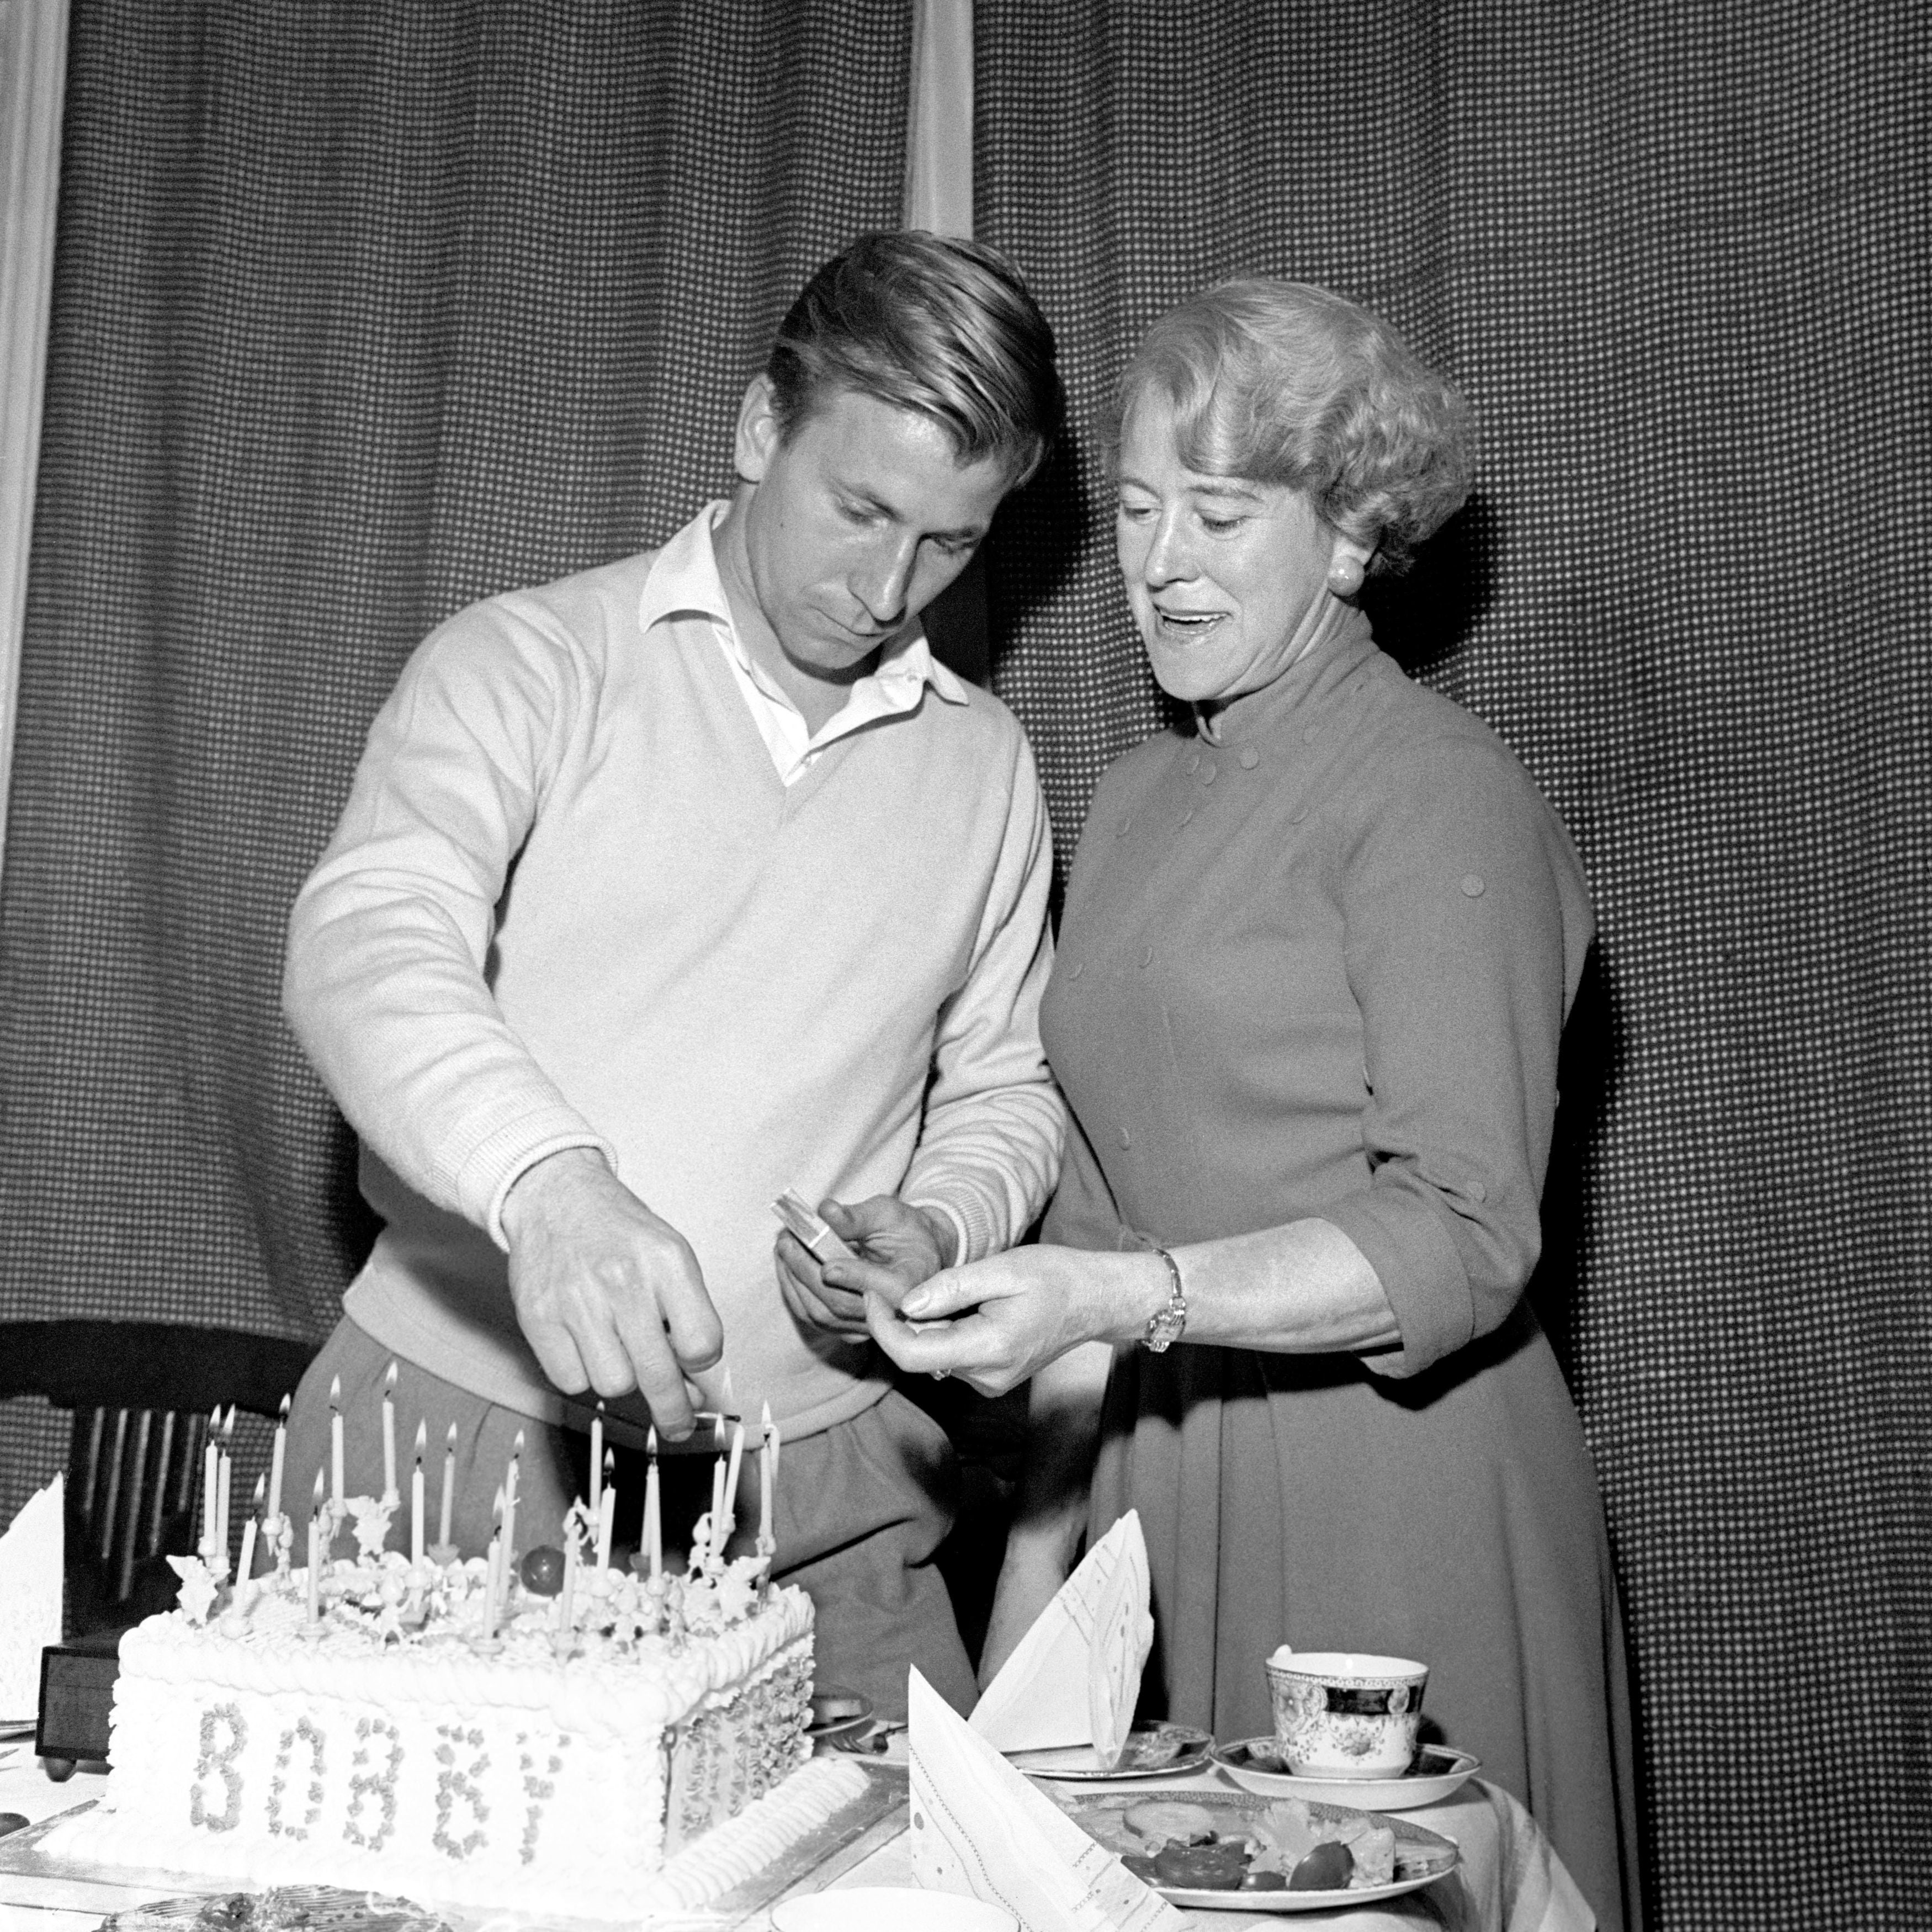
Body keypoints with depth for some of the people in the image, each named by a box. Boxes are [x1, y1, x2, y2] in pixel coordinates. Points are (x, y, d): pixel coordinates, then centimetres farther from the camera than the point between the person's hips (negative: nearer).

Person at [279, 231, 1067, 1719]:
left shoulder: (985, 764, 11)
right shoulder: (527, 665, -2)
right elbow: (367, 945, -19)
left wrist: (943, 1227, -1)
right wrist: (547, 1184, -36)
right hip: (463, 1428, -2)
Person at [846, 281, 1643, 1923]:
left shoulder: (1439, 792, -8)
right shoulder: (1137, 800, 14)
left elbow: (1465, 1235, -15)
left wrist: (1128, 1298, -27)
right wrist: (1039, 1553, 10)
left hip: (1391, 1500, -6)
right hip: (1158, 1490, 6)